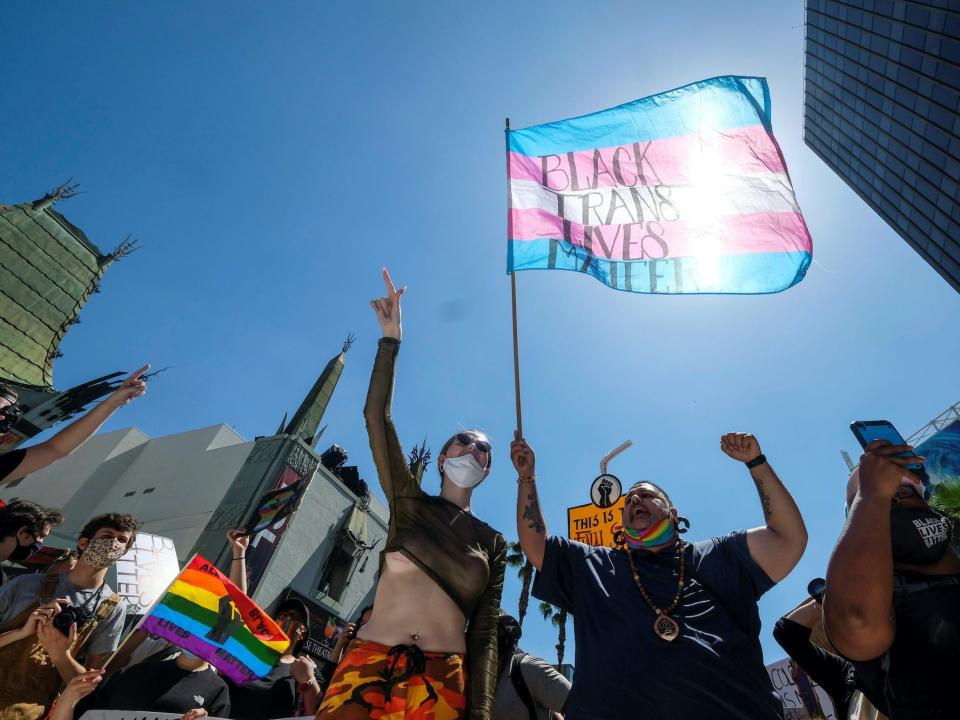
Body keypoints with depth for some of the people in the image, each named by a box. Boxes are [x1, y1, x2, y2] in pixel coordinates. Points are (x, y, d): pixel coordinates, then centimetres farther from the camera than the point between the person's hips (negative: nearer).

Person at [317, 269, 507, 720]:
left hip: (442, 682, 1)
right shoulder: (410, 503, 7)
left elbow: (484, 634, 6)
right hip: (368, 665, 0)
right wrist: (391, 339, -7)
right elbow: (376, 416, -2)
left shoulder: (493, 543, 10)